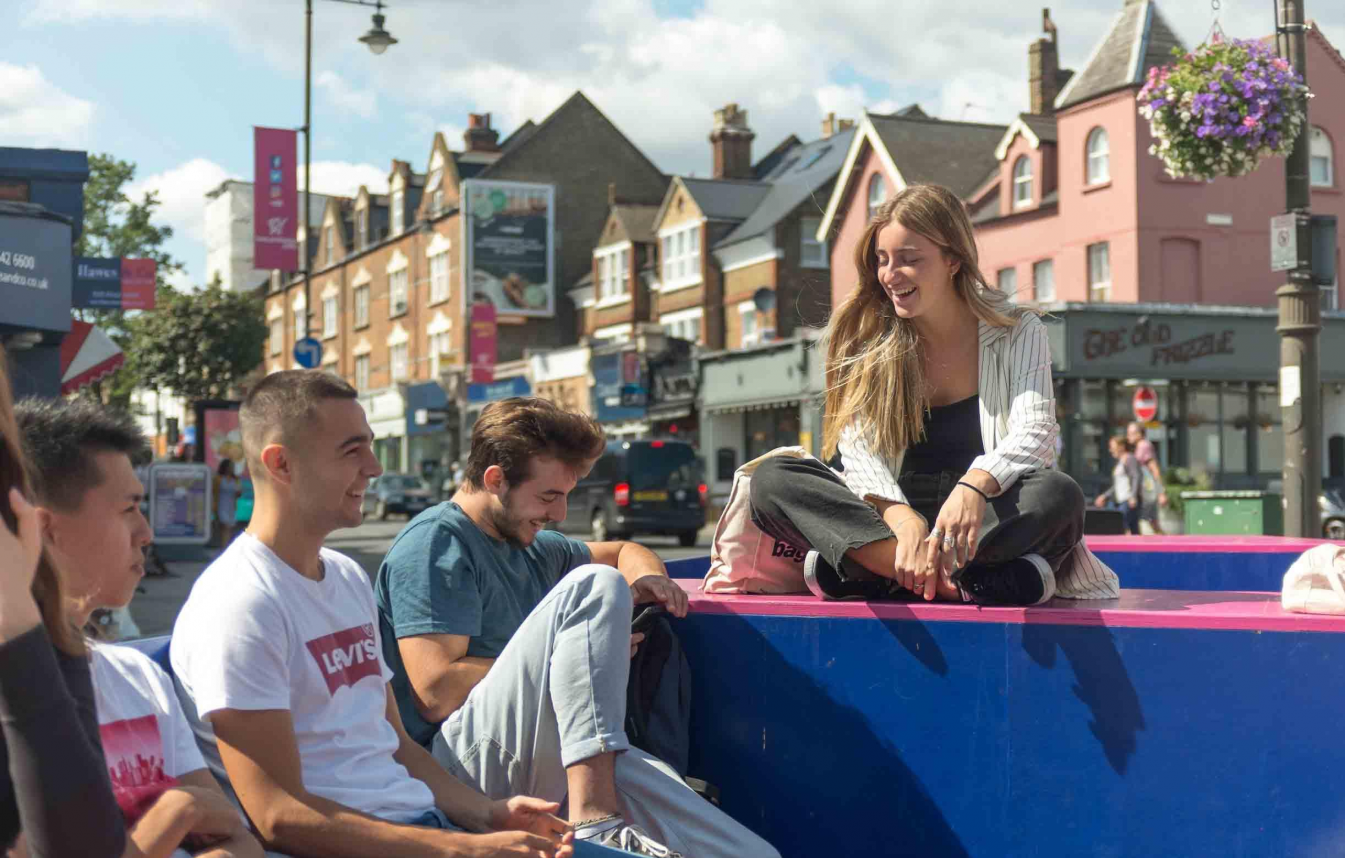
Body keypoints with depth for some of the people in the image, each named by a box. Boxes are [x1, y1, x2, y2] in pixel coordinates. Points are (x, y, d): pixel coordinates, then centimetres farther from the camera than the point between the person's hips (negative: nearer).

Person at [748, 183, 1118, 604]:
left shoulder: (1017, 333, 2)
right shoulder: (865, 340, 5)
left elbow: (1034, 432, -14)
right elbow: (859, 450, -8)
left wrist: (973, 487, -38)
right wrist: (903, 519, -30)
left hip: (992, 525, -1)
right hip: (887, 522, 2)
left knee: (1059, 496, -33)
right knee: (773, 478, -23)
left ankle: (867, 568, -34)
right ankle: (960, 581, -38)